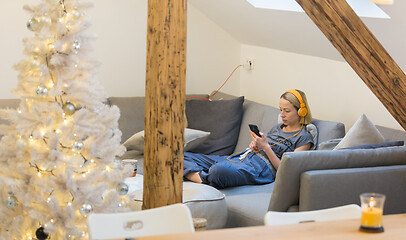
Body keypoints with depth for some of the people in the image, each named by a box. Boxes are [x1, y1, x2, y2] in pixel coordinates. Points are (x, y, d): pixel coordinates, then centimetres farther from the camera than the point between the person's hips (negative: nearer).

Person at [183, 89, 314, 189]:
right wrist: (254, 146, 4)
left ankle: (204, 180, -14)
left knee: (220, 170, -43)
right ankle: (202, 179, -32)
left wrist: (265, 147, -13)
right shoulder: (277, 128, 26)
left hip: (261, 166, -9)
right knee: (183, 157, -8)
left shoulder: (304, 138, 1)